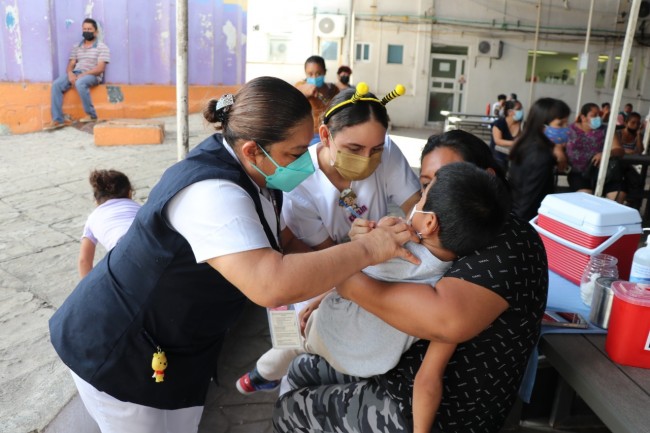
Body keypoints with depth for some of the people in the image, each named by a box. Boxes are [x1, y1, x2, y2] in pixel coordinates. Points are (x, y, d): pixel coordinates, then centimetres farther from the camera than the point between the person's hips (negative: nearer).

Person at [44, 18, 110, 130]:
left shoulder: (102, 47, 1)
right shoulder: (76, 47, 19)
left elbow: (100, 68, -9)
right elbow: (70, 64, 14)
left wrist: (84, 74, -20)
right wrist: (70, 73, -11)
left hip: (92, 75, -5)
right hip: (75, 73, 6)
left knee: (80, 83, -39)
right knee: (56, 84, -21)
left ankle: (91, 115, -24)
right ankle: (57, 120, -21)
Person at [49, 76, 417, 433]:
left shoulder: (249, 174, -5)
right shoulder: (212, 194, -35)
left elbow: (283, 243, 6)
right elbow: (273, 286, -46)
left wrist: (343, 263, -9)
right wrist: (367, 249, -35)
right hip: (121, 354, -8)